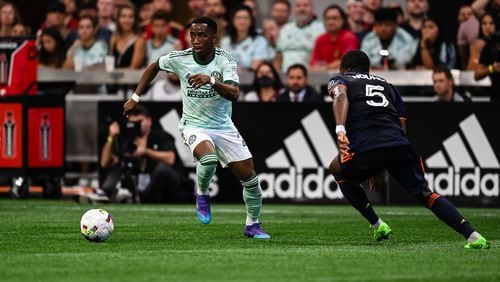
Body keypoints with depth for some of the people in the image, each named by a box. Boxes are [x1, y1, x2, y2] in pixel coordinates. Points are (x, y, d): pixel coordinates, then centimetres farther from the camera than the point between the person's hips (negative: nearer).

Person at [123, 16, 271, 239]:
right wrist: (135, 98, 11)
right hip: (194, 126, -2)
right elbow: (154, 66, 11)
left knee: (249, 176, -1)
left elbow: (234, 94, -30)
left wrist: (211, 80, -47)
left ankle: (252, 225, 21)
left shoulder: (225, 61, -15)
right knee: (209, 157, -35)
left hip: (223, 126, 2)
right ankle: (202, 195, -4)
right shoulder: (179, 59, -11)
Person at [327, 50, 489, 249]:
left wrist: (340, 129, -21)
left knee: (339, 171, 26)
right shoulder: (387, 85, 36)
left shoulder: (339, 80, 23)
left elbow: (341, 96, -4)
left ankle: (377, 225, 16)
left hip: (367, 147, -4)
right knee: (424, 193, 6)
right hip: (401, 145, 4)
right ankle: (472, 235, -12)